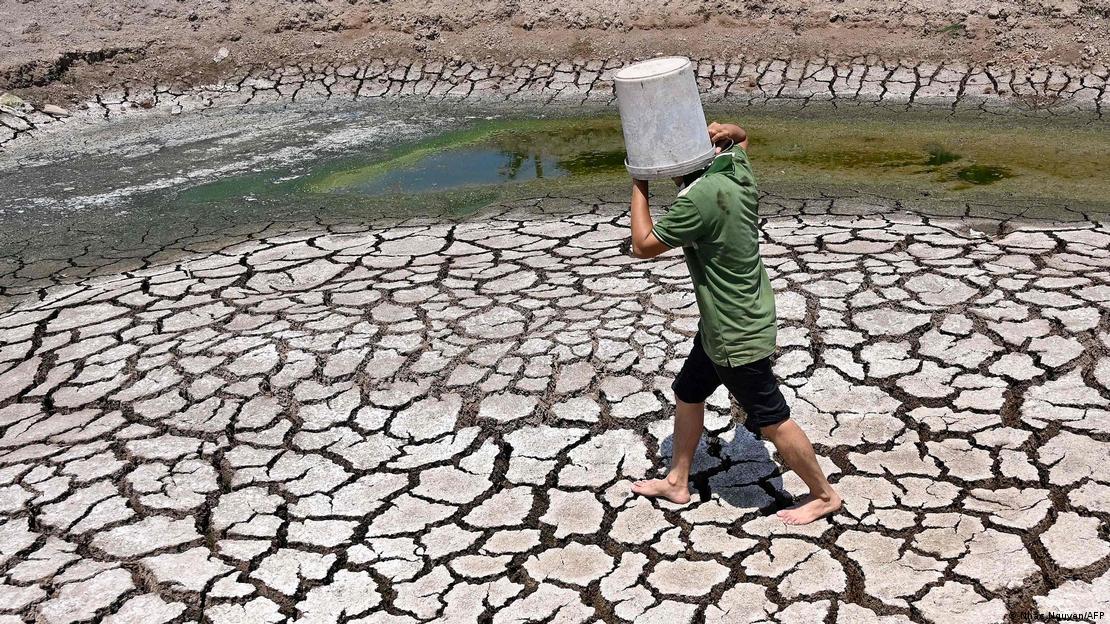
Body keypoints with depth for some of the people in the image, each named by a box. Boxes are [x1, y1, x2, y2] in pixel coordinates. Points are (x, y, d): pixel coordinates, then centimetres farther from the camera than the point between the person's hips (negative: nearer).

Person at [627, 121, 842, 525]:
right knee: (687, 393, 21)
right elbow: (742, 139, 21)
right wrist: (729, 132, -4)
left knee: (771, 421, 6)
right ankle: (677, 482, 37)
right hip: (722, 324, 10)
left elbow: (643, 246, -21)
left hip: (737, 334, -10)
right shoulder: (737, 170, -4)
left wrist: (639, 187, -12)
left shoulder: (701, 198, -30)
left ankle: (824, 495, 24)